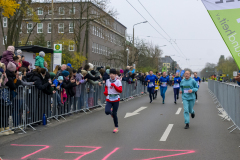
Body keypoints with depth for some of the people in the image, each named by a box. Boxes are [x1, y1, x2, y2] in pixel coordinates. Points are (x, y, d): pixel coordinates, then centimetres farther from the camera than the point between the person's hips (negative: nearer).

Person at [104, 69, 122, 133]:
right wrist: (105, 92, 1)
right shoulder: (107, 81, 5)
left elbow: (120, 90, -11)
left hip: (116, 99, -2)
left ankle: (116, 127, 17)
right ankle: (111, 111, 20)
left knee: (114, 114, 0)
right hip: (109, 99, 2)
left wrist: (114, 85, -21)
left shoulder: (118, 81, -4)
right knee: (107, 111, -19)